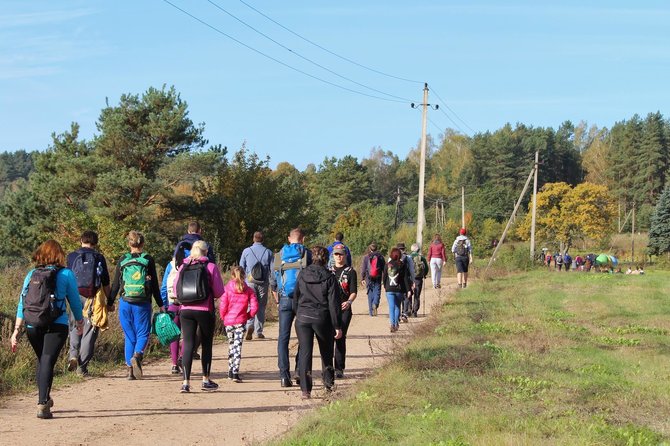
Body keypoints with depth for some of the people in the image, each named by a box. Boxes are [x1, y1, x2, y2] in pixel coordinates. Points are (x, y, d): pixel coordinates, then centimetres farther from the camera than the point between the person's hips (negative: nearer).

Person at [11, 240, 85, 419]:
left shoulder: (31, 275, 8)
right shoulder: (65, 274, 0)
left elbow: (21, 303, 5)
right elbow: (75, 301, 6)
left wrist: (17, 330, 5)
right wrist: (80, 323, 22)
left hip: (32, 327, 4)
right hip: (56, 326, -4)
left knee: (42, 361, 21)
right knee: (48, 362, -7)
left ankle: (44, 399, 33)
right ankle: (42, 404, -20)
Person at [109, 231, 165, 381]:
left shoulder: (122, 260, 5)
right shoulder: (148, 260, 0)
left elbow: (115, 285, 6)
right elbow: (155, 285, 1)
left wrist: (109, 303, 16)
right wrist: (161, 305, 8)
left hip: (125, 303, 2)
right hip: (143, 303, -2)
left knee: (129, 336, 10)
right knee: (143, 333, 6)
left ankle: (130, 368, 5)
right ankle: (137, 355, -22)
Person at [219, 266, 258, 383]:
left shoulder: (227, 289, -4)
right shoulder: (248, 290, -1)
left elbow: (222, 306, -8)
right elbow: (254, 306, -7)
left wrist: (223, 317, 10)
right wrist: (248, 316, 9)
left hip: (228, 321, 1)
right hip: (241, 321, -1)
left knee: (231, 345, 17)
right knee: (238, 345, -1)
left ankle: (230, 371, 24)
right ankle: (235, 373, -11)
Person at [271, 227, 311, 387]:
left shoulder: (278, 256, 9)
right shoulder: (307, 255, 0)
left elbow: (272, 282, 11)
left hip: (284, 300, 2)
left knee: (283, 337, 4)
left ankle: (284, 375, -1)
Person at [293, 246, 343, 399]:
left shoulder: (302, 275, 3)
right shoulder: (329, 278, -8)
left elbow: (296, 297, 10)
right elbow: (334, 303, -8)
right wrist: (337, 326, -4)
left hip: (303, 317, 2)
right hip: (322, 319, -2)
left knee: (305, 352, 1)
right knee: (326, 352, 19)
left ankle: (305, 389, -6)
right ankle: (328, 382, 28)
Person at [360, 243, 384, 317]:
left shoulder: (366, 257, 1)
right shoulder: (380, 257, 2)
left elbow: (363, 269, 0)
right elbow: (384, 268, 3)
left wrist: (362, 279, 5)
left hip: (369, 279, 0)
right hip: (378, 279, 0)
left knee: (370, 294, 8)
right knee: (377, 292, 3)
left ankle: (371, 312, 10)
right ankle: (375, 304, -27)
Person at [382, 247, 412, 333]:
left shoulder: (387, 265, -1)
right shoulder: (402, 265, -5)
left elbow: (384, 277, 5)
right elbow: (406, 278, -7)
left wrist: (385, 287, 20)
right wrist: (408, 289, -6)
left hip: (389, 289, 0)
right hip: (399, 289, 0)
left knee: (391, 307, -1)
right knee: (397, 306, 17)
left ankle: (392, 324, -16)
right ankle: (396, 324, 19)